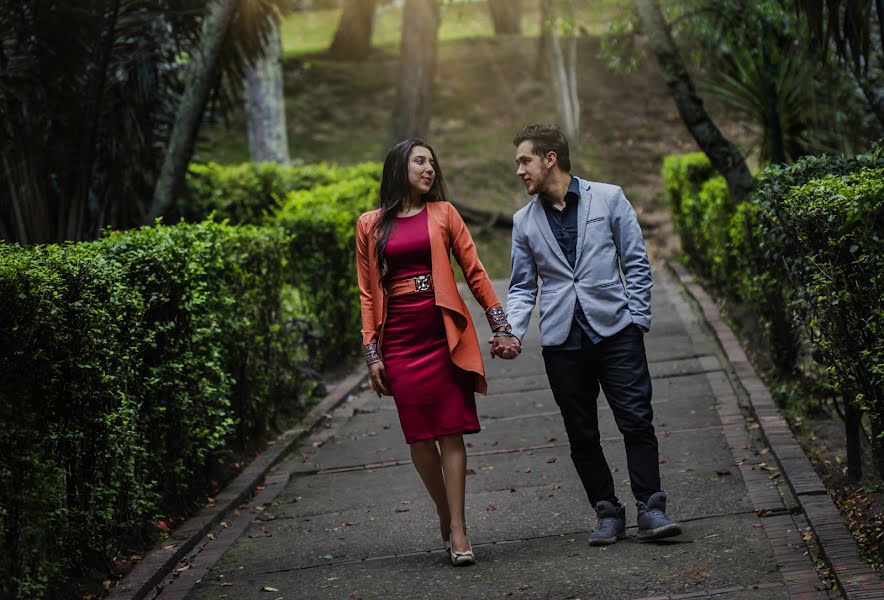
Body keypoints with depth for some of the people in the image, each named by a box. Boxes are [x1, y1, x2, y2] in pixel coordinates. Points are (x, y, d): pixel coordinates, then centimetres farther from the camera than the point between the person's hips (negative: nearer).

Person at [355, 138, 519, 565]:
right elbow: (367, 293, 8)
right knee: (419, 436, 3)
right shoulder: (370, 225, 8)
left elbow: (474, 272, 6)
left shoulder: (442, 214, 7)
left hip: (444, 334, -1)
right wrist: (372, 352, 2)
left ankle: (457, 530, -3)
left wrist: (500, 326, 1)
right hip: (399, 339, 1)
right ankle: (446, 515, 22)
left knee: (450, 431, -5)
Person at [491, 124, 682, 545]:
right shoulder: (525, 221, 10)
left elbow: (636, 263, 4)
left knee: (636, 421, -8)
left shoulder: (608, 198, 3)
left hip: (615, 331, -3)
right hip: (562, 340, 3)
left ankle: (650, 509, -3)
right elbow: (522, 287, 11)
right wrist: (512, 333, -4)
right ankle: (607, 514, 13)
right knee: (581, 433, 5)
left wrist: (637, 319, -4)